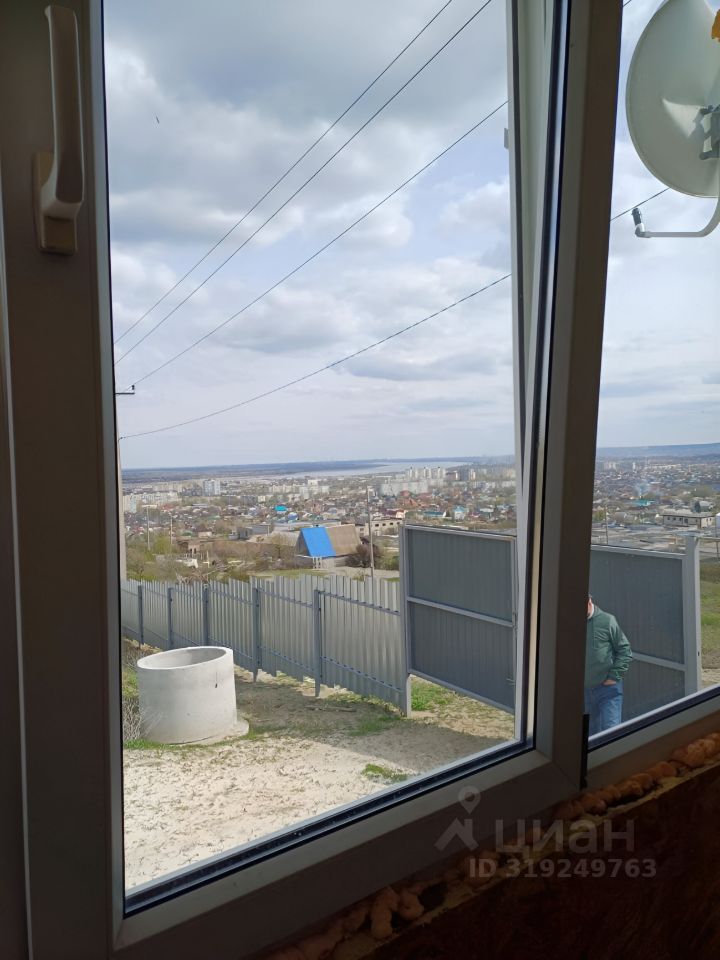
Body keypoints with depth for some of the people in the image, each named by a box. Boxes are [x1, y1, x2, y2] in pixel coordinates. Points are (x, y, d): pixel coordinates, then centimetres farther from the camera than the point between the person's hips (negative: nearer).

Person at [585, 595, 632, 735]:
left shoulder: (607, 621, -10)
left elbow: (625, 651, -4)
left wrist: (614, 677, -10)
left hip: (608, 688, -4)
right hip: (584, 690, 4)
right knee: (590, 733, 15)